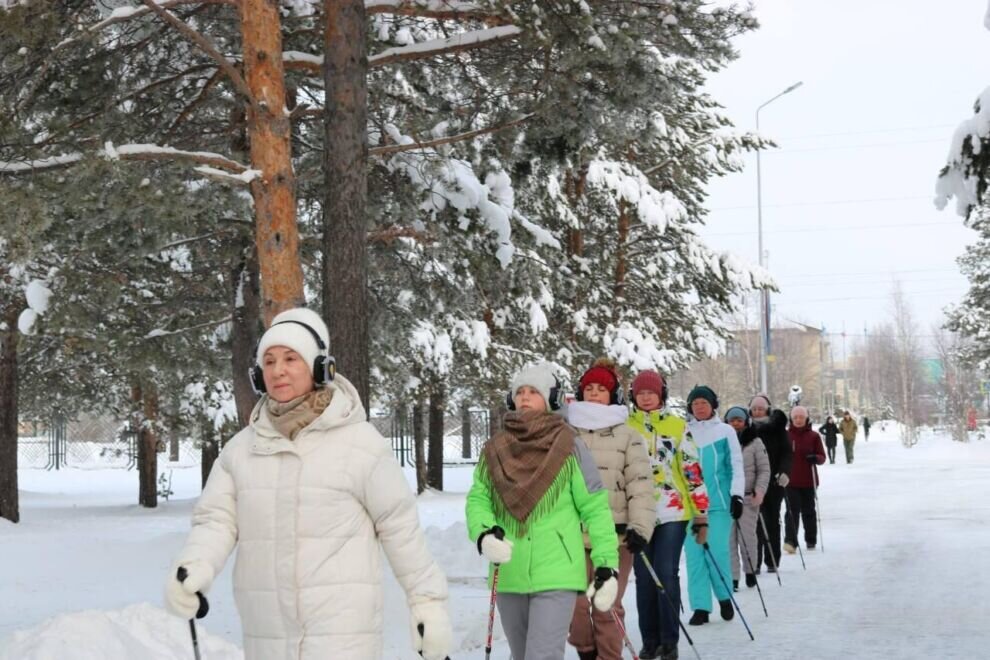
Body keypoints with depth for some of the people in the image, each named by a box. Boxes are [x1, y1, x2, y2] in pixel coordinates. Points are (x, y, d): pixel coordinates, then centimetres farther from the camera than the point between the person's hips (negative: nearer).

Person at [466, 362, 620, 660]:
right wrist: (484, 534, -14)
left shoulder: (569, 446, -4)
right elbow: (477, 498, 8)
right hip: (508, 576, 5)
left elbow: (595, 507, -2)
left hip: (556, 575, -5)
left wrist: (606, 564, -6)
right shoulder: (494, 450, 6)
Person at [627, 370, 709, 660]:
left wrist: (702, 514, 0)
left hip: (672, 512, -2)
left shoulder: (678, 426, 3)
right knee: (644, 578, 5)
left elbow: (693, 470, 3)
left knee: (667, 575, -4)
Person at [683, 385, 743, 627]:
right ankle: (700, 607, 5)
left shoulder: (725, 431, 4)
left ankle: (724, 596, 16)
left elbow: (736, 465, 3)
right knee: (694, 554, 0)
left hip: (719, 502, -2)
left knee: (717, 551, -7)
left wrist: (737, 495, -4)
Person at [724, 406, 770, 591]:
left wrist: (760, 491, -10)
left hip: (748, 498, -1)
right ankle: (732, 576, 3)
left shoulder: (755, 442, 3)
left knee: (748, 537, -1)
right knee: (729, 538, -2)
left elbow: (764, 470, 3)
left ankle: (750, 570, 20)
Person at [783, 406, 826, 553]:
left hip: (808, 480, 1)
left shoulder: (813, 436, 2)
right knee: (792, 511, -12)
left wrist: (816, 458, -20)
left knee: (808, 511, 11)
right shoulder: (785, 435, 4)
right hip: (790, 480, -1)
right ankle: (790, 541, -20)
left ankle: (811, 541, 23)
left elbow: (822, 457, 1)